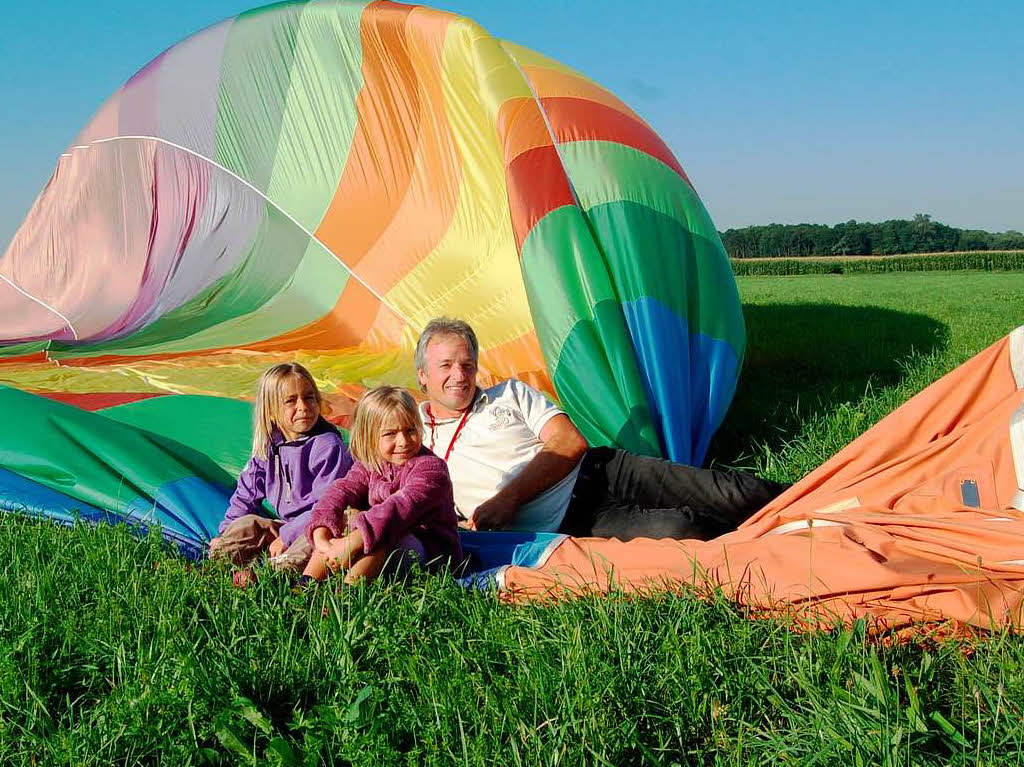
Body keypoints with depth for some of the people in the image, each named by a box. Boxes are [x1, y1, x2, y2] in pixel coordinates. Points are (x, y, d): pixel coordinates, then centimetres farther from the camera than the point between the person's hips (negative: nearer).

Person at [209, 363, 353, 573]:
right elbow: (246, 494, 18)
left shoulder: (327, 445, -16)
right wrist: (225, 533, 8)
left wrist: (287, 536, -20)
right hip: (286, 525, 8)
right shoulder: (269, 447, 6)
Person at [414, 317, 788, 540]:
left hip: (598, 470, 3)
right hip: (570, 522, -3)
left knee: (728, 494, -10)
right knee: (672, 531, -28)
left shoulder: (511, 393, 13)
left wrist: (509, 498, -12)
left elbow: (571, 442, 1)